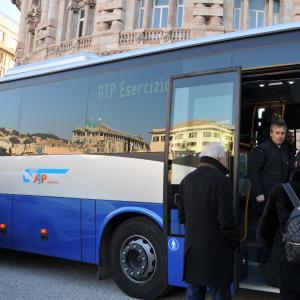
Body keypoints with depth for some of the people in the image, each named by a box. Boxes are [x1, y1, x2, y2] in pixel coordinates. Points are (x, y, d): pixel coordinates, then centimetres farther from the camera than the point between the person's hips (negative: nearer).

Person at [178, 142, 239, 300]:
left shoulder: (187, 180, 6)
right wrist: (235, 242, -2)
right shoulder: (221, 180, -15)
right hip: (216, 251, -6)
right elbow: (227, 220, -17)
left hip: (192, 249, 6)